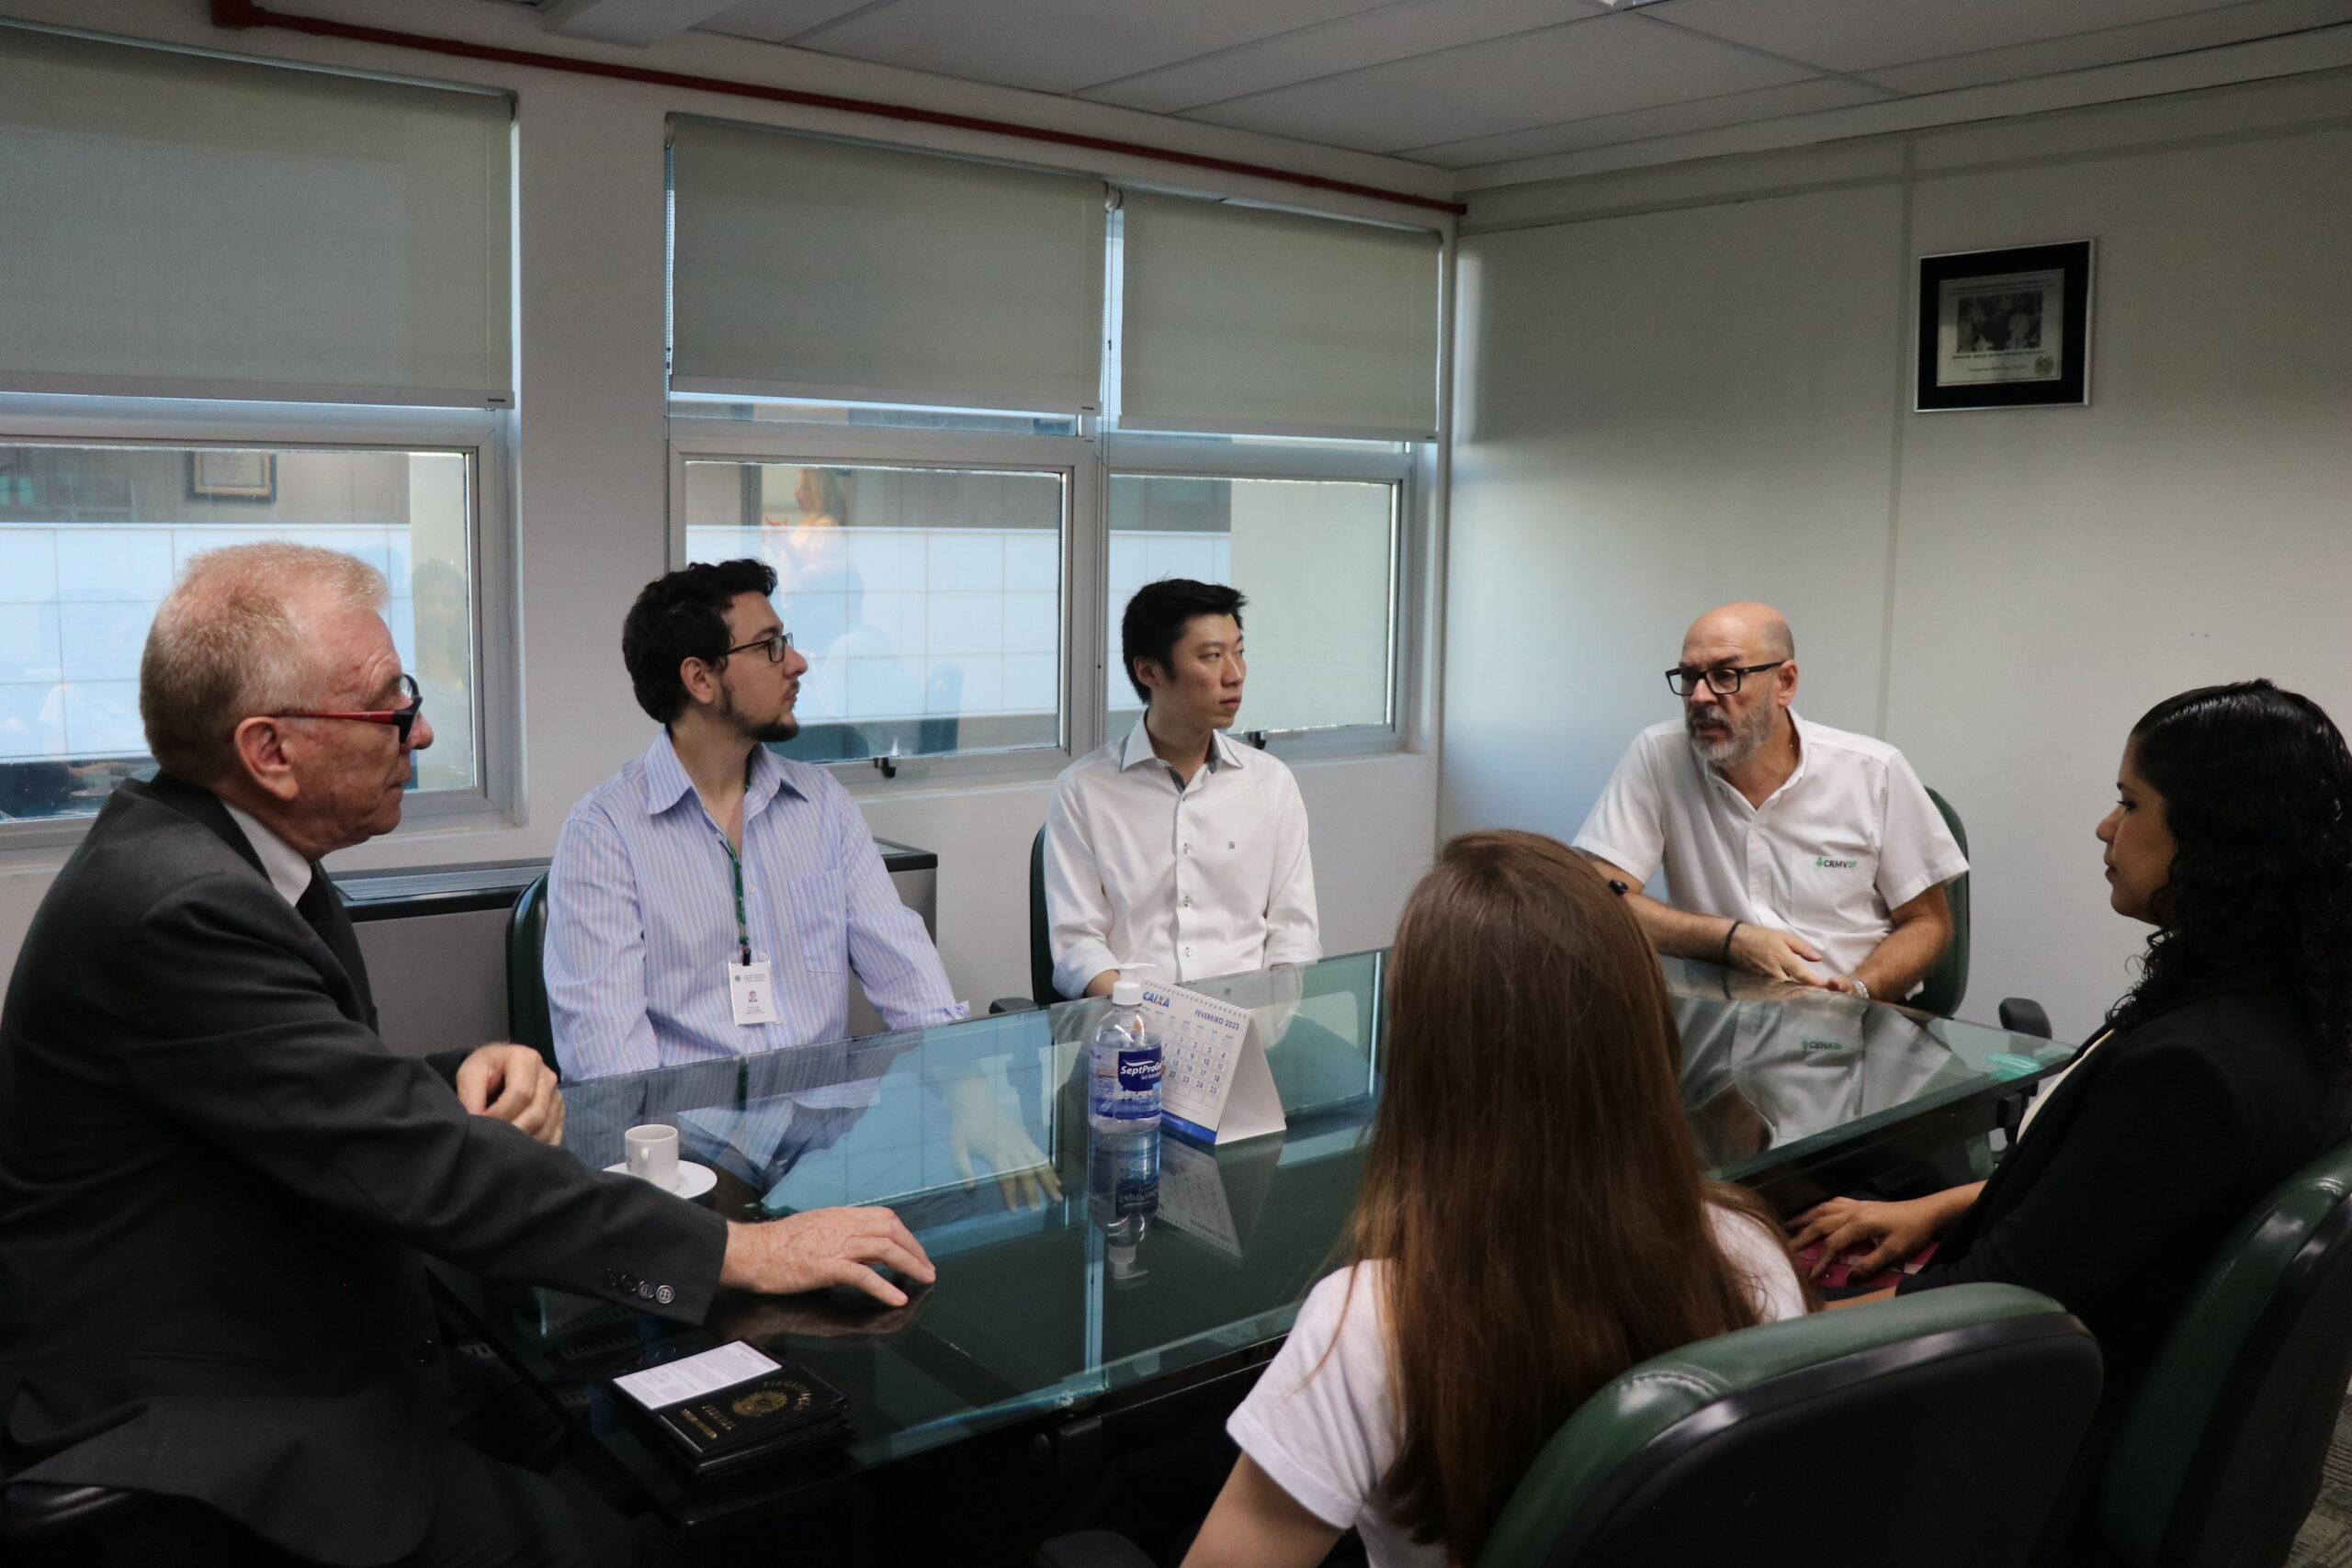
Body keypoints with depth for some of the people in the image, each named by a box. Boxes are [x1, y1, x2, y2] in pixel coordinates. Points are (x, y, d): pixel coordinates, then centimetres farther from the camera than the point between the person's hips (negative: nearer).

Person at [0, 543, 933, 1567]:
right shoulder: (176, 907, -25)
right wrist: (737, 1250, -25)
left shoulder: (214, 854, 4)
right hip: (190, 1445, -8)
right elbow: (417, 1165, -28)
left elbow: (351, 1108, 11)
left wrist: (465, 1083, -11)